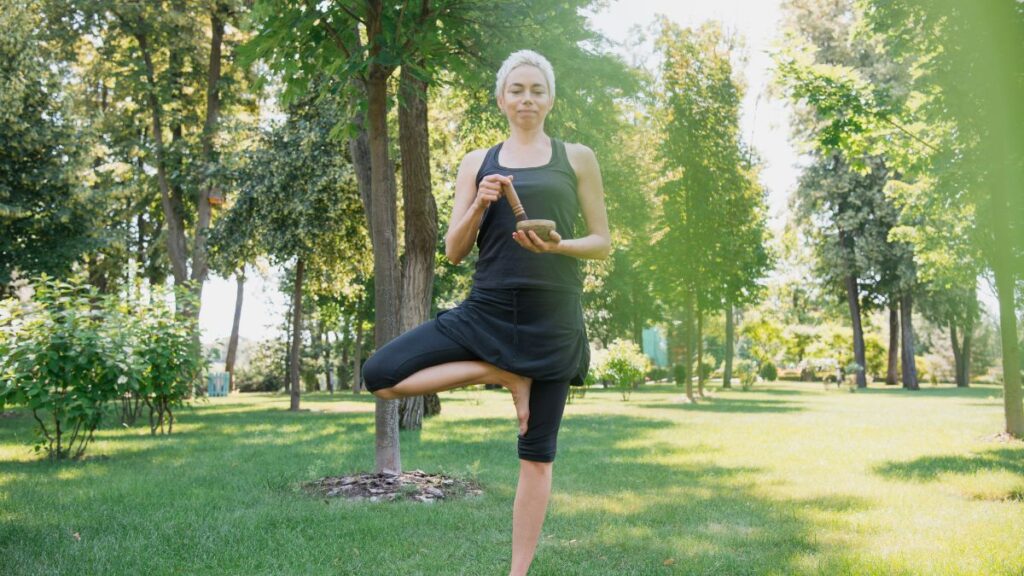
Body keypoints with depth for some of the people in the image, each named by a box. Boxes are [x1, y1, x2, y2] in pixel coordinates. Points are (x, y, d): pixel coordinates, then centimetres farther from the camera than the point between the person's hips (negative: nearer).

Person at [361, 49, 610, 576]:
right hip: (486, 310, 2)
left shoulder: (576, 158, 7)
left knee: (537, 456, 2)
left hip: (551, 319, -2)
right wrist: (479, 205, -12)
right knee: (379, 376, -12)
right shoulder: (478, 163, 10)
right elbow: (453, 252, 6)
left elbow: (602, 243, 6)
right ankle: (503, 375, -3)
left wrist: (558, 245, -14)